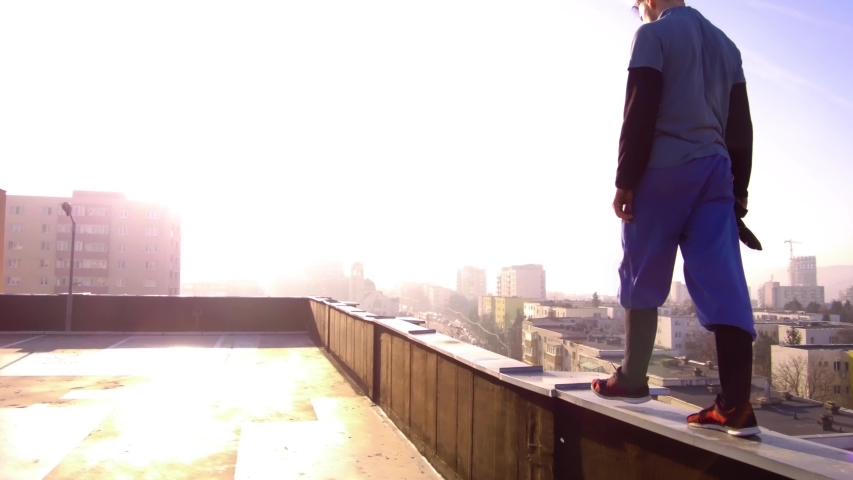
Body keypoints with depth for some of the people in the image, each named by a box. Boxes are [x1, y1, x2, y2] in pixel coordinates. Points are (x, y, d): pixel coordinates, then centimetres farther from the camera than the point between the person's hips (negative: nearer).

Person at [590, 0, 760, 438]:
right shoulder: (725, 44, 22)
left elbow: (639, 115, -10)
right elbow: (740, 125, 17)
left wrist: (625, 181, -10)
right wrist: (739, 186, 17)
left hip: (663, 170, -6)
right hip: (715, 171, 6)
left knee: (641, 279, 4)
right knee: (723, 285, -3)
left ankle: (631, 380, 12)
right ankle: (736, 406, -5)